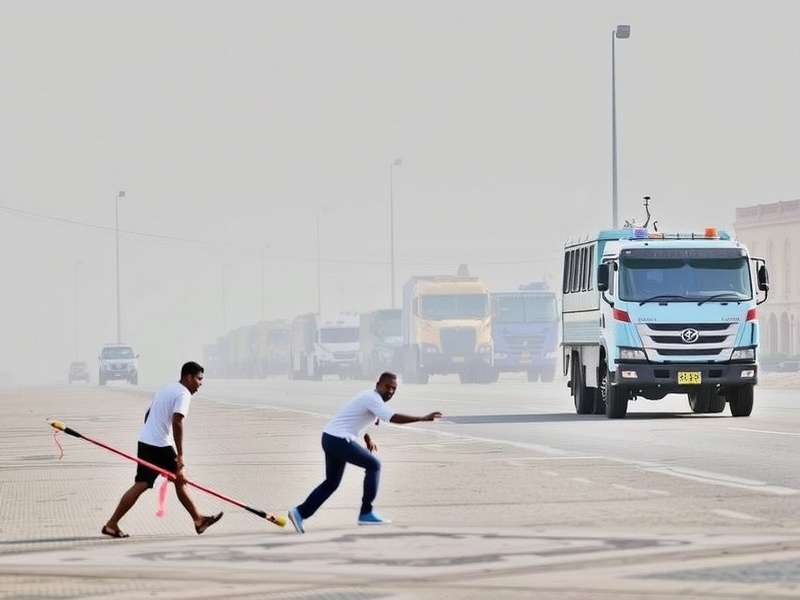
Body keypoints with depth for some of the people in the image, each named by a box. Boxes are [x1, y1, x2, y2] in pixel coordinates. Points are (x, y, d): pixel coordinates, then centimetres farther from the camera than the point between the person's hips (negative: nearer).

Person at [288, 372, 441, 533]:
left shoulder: (370, 397, 15)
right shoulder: (372, 399, -17)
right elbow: (394, 418, -29)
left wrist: (368, 439, 25)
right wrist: (423, 418, -29)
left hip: (329, 438, 10)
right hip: (340, 440, -10)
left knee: (332, 483, 16)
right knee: (373, 465, -1)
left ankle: (300, 512, 13)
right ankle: (366, 513, 0)